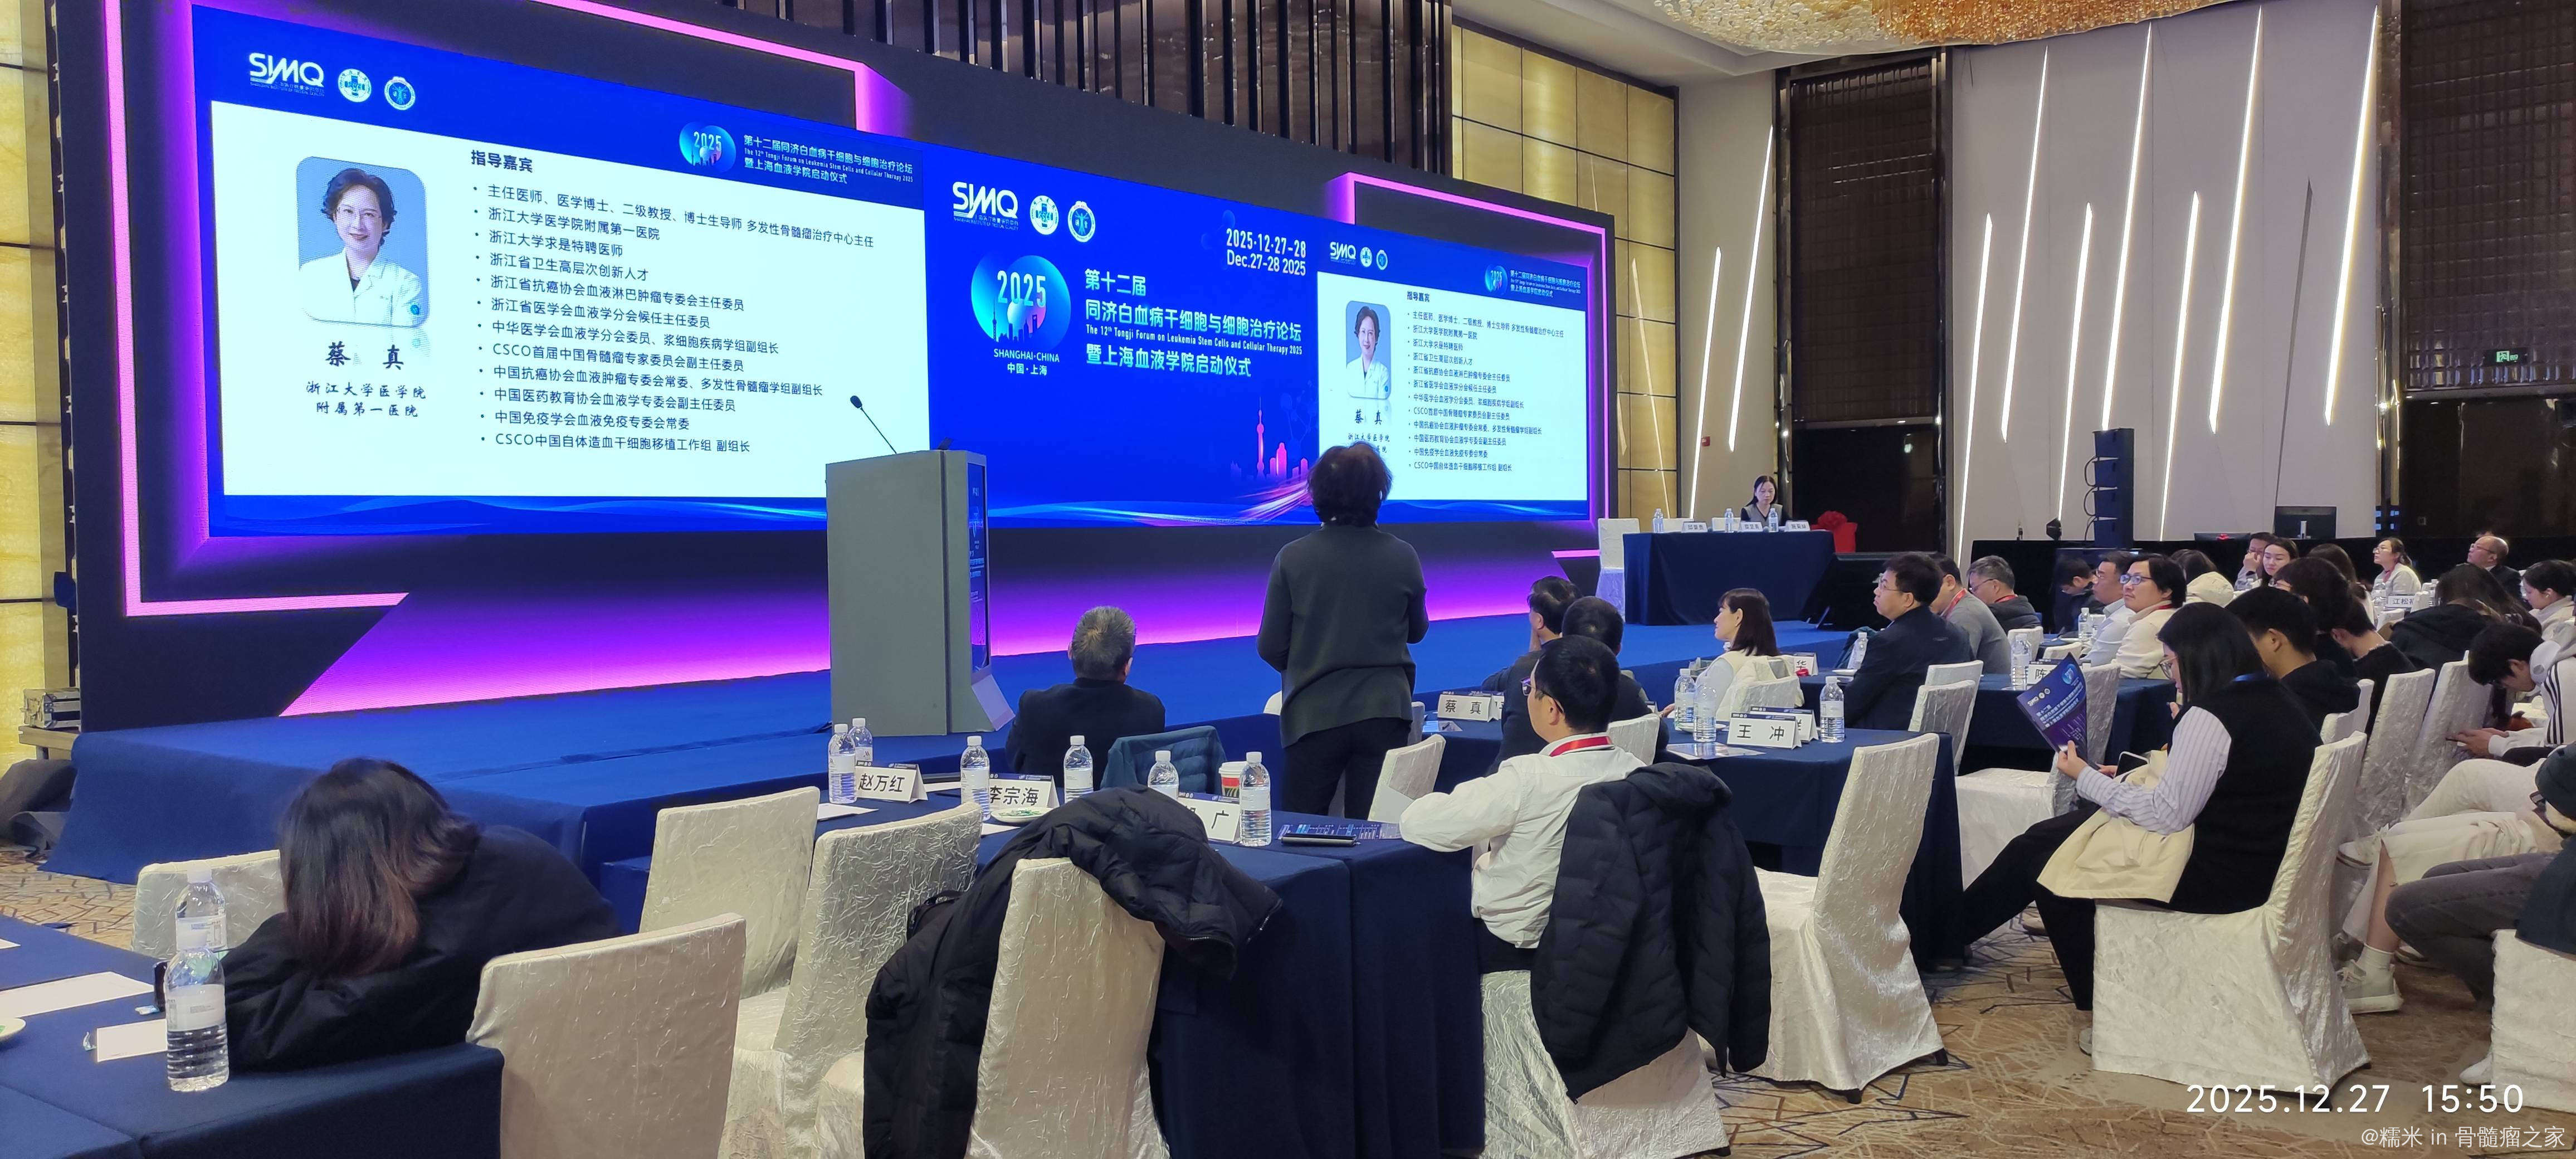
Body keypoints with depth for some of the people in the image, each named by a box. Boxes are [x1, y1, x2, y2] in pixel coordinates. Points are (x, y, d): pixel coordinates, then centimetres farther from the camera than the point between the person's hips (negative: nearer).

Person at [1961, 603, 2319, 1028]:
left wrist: (2087, 778, -10)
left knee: (2047, 869, 4)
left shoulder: (2210, 717, -23)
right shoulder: (2277, 701, 8)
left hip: (2214, 877, -10)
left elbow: (2166, 816, -22)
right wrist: (2122, 781, 14)